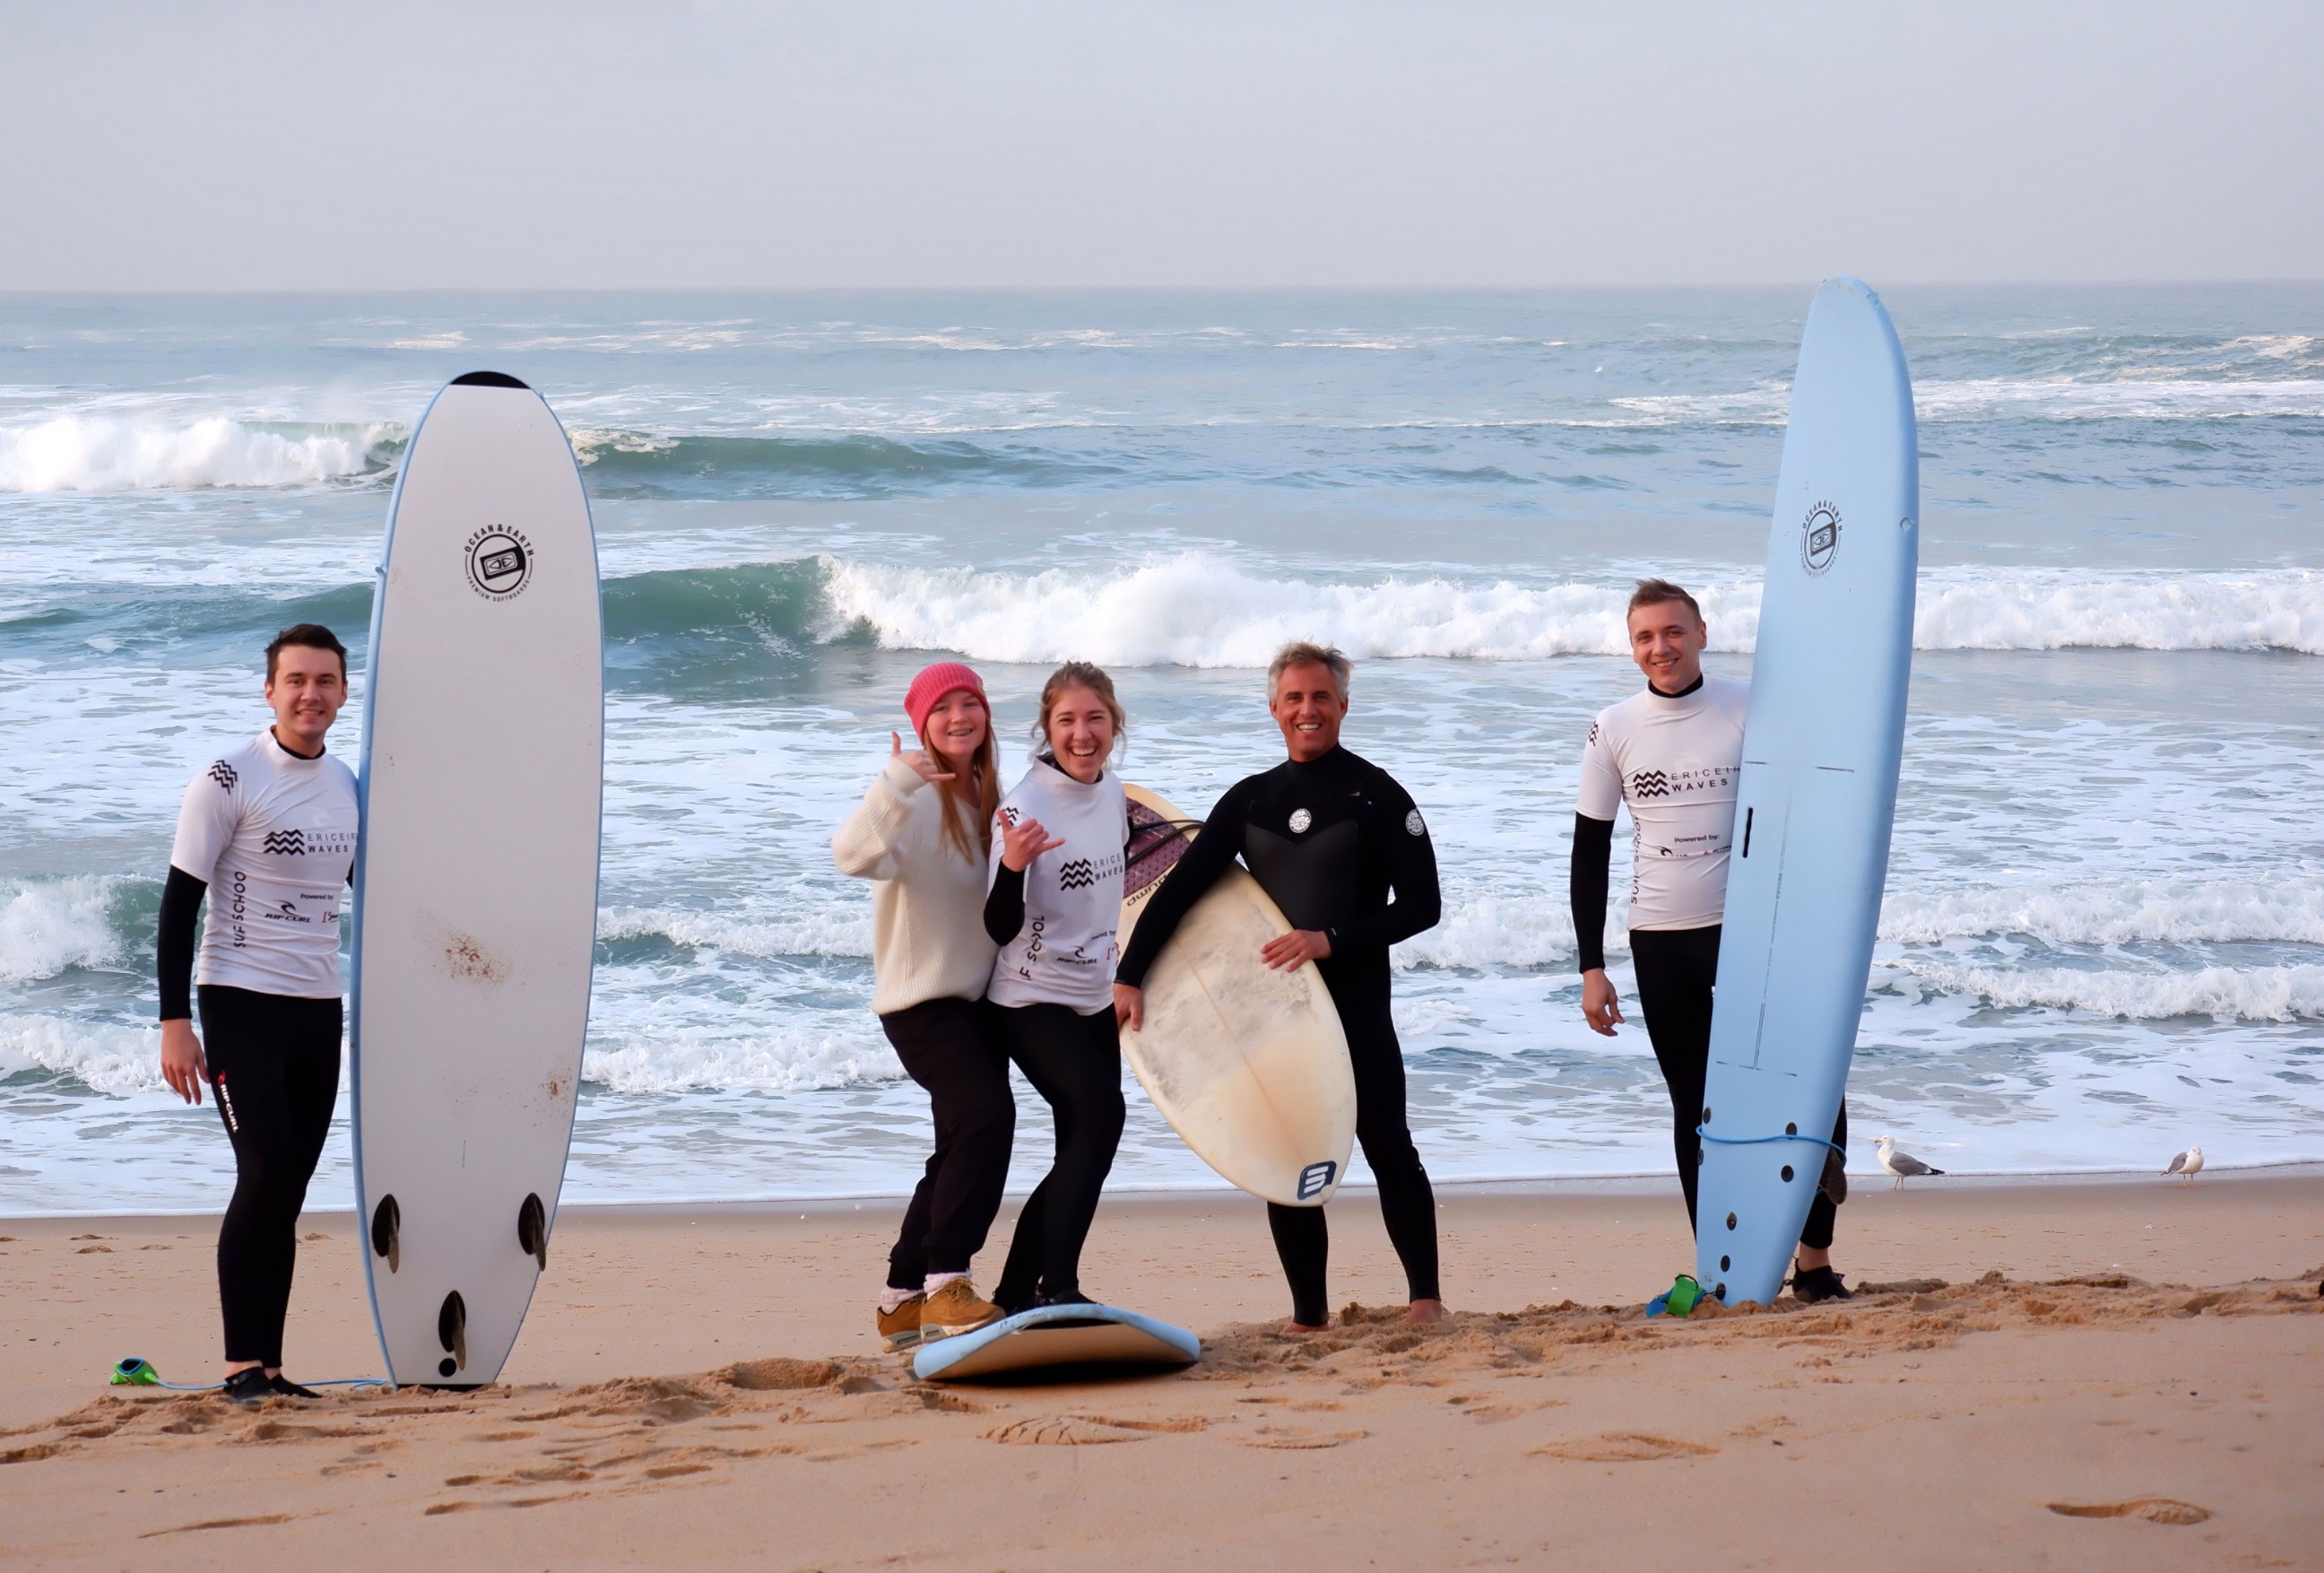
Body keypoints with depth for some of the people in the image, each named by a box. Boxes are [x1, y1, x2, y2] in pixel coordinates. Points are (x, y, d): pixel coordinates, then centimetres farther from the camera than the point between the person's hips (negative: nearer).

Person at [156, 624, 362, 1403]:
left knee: (289, 1190, 5)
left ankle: (270, 1367, 8)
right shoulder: (228, 780, -8)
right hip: (241, 1003, -6)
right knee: (265, 1172, -15)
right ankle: (241, 1365, -12)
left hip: (320, 1010, 6)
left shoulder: (349, 786, 10)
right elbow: (179, 903, -8)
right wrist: (175, 1023, -14)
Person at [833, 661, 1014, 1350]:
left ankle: (903, 1302, 22)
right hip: (922, 998, -9)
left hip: (975, 997, 9)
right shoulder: (917, 796, -13)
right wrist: (894, 786, -47)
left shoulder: (983, 796, 11)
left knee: (964, 1150, 12)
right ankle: (946, 1282, -24)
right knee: (985, 1115, -26)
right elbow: (855, 856, -35)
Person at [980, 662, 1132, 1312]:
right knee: (1100, 1113, -26)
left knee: (1081, 1149, 9)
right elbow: (1001, 928, -22)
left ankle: (1016, 1296, 21)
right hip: (1031, 1001, -8)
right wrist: (1011, 866, -40)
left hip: (1094, 1000, 8)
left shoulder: (1115, 793, 2)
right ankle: (1058, 1287, -24)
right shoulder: (1025, 805, -19)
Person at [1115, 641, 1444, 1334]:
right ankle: (1308, 1312, 9)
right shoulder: (1250, 800, 10)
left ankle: (1426, 1296, 7)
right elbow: (1180, 890, 8)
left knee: (1388, 1149, -5)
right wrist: (1130, 977, -3)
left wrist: (1332, 940, -17)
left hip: (1355, 1003, -4)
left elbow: (1421, 904, -6)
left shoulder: (1376, 795, -1)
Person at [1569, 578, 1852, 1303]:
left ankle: (1814, 1261, 2)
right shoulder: (1614, 729, 2)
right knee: (1695, 1108, 5)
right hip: (1661, 942, 1)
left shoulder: (1753, 710, -1)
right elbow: (1590, 851, 6)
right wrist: (1591, 967, 2)